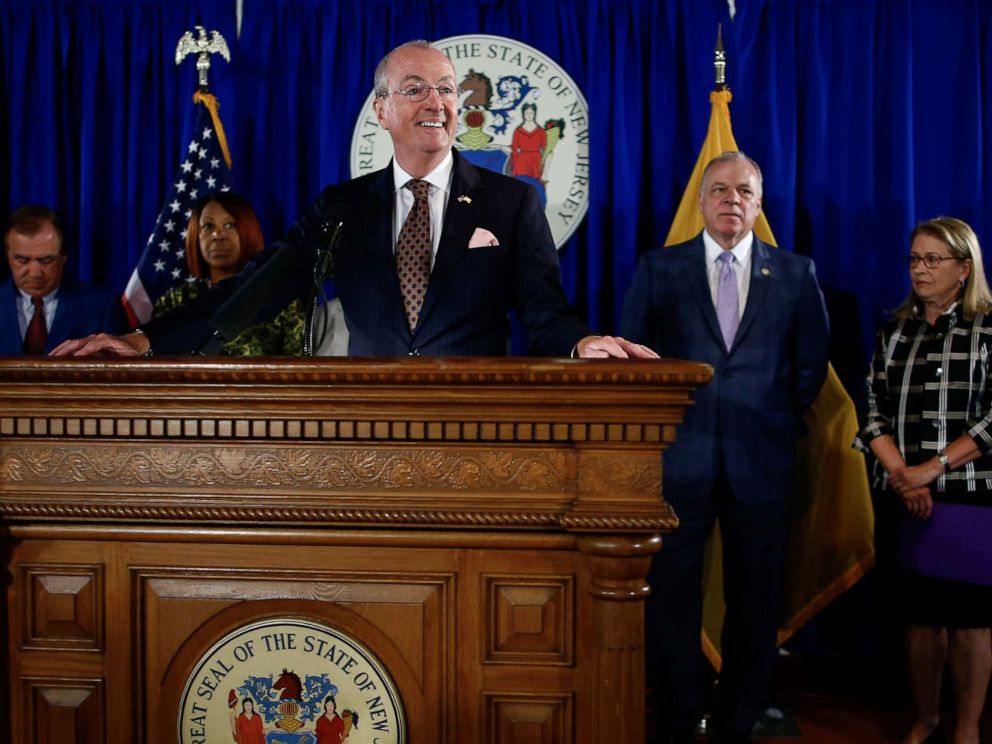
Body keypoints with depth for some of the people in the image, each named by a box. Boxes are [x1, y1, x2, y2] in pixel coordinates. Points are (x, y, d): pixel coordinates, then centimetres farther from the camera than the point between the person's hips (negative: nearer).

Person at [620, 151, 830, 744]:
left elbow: (812, 362, 13)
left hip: (762, 459, 1)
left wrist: (782, 421, 8)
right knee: (673, 595, 4)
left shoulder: (796, 273, 8)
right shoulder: (658, 268, 6)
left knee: (756, 599, 8)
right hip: (681, 457, -1)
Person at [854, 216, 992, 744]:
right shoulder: (895, 331, 10)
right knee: (919, 615, 10)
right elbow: (875, 412, 6)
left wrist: (931, 467, -14)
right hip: (910, 501, 3)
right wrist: (901, 474, -8)